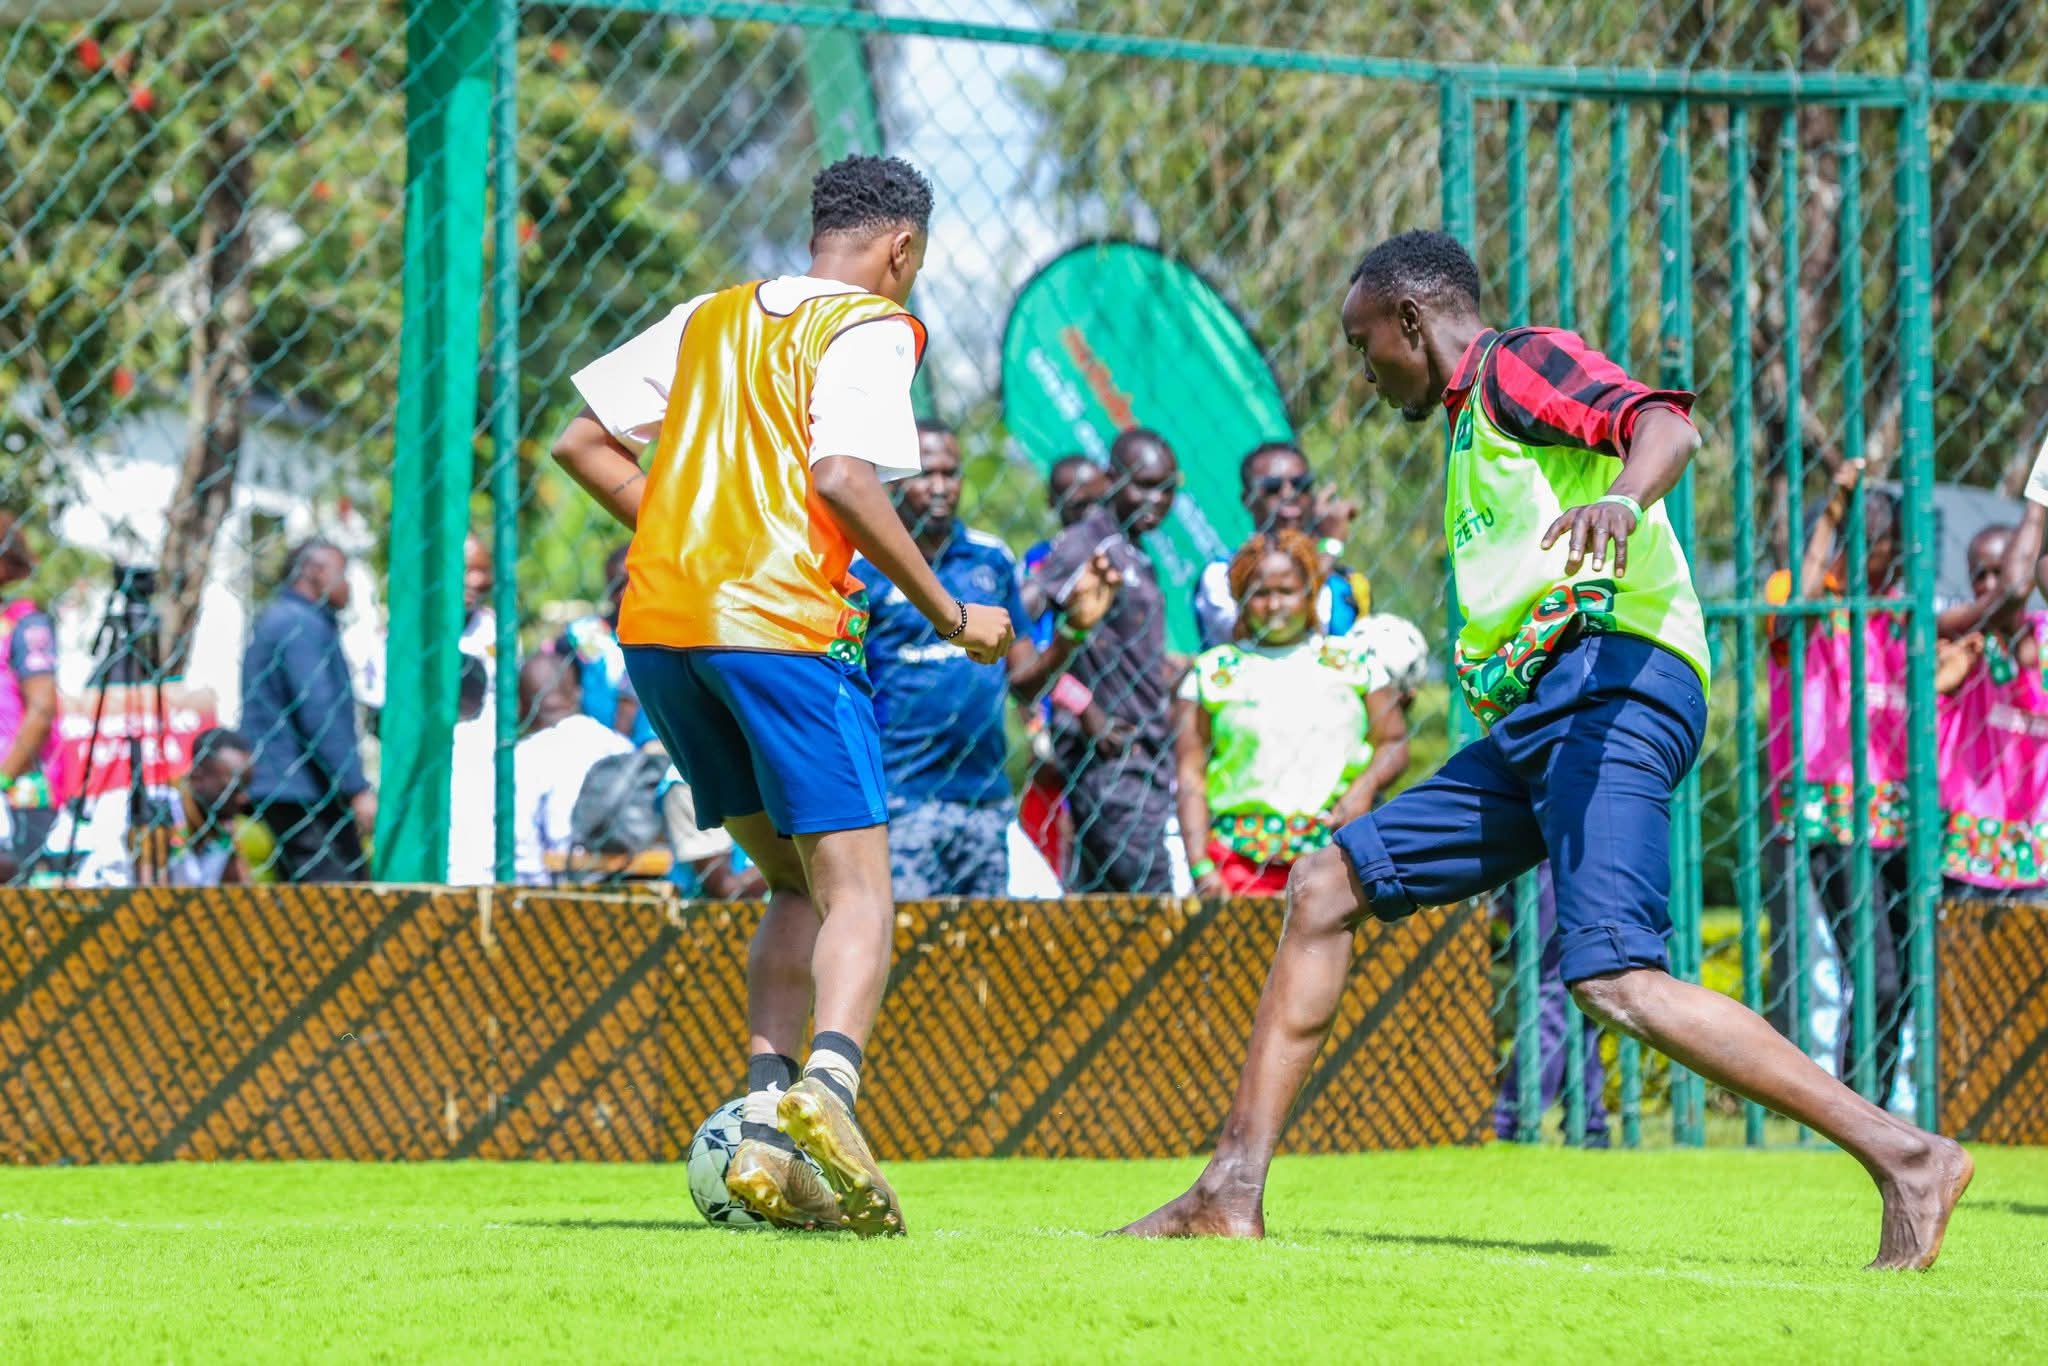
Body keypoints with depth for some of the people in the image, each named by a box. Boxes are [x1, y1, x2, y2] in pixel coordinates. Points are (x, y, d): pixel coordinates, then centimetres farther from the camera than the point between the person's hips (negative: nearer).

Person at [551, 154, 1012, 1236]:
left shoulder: (710, 317, 21)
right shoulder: (870, 328, 2)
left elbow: (582, 442, 19)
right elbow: (842, 478, -14)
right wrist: (950, 614, -7)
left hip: (656, 622, 6)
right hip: (780, 625, -6)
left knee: (797, 884, 17)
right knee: (857, 895, -5)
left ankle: (764, 1125, 2)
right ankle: (828, 1081, -33)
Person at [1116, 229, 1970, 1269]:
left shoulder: (1519, 363, 4)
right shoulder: (1468, 426, 32)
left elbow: (1667, 423, -16)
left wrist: (1623, 500, -35)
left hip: (1609, 679, -10)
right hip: (1529, 721, 10)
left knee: (1613, 979, -24)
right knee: (1326, 887, 10)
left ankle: (1906, 1157, -25)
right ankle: (1233, 1190, 9)